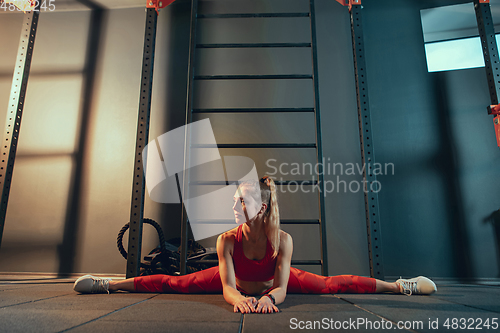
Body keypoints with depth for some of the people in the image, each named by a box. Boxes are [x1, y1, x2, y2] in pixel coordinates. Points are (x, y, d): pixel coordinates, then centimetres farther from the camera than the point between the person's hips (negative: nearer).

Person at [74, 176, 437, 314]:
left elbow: (281, 287, -33)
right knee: (176, 283, 0)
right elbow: (227, 287, -35)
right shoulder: (227, 240, -33)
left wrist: (269, 297, -56)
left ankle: (400, 285, 11)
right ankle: (109, 283, 15)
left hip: (273, 282, 0)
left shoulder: (283, 240, -35)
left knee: (330, 284, -3)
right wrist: (238, 299, -57)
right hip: (238, 282, 0)